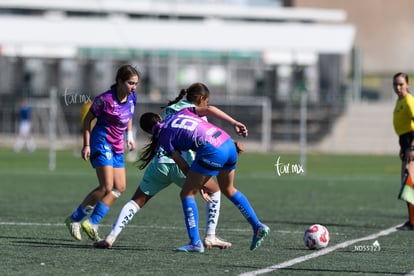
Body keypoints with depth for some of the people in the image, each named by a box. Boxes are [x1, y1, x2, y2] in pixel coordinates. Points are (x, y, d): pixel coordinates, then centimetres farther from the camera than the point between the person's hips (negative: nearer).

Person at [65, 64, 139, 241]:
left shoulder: (132, 98, 1)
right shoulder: (105, 99, -19)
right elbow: (88, 119, -8)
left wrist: (129, 135, 13)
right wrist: (86, 145, -11)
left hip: (117, 146, 8)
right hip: (101, 142, -8)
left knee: (120, 188, 2)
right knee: (106, 188, -15)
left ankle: (91, 223, 8)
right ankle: (74, 219, -2)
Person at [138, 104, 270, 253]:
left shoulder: (164, 137, 8)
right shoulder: (182, 112, 23)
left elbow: (184, 166, 7)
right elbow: (209, 109, 9)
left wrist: (199, 184, 16)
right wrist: (234, 123, 9)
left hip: (211, 151, -7)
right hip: (228, 144, 7)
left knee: (187, 193, 6)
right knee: (228, 189, 28)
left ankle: (195, 243, 1)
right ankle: (258, 226, 25)